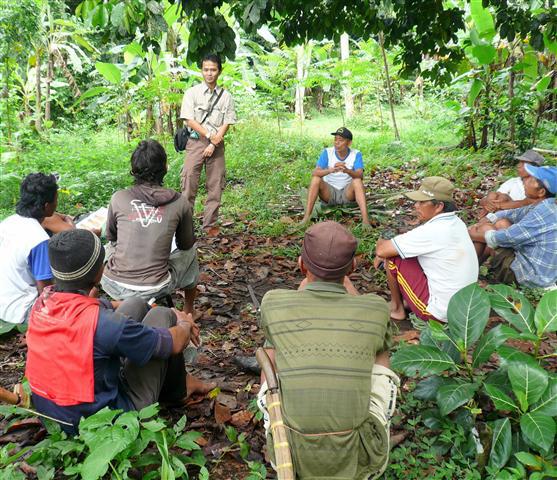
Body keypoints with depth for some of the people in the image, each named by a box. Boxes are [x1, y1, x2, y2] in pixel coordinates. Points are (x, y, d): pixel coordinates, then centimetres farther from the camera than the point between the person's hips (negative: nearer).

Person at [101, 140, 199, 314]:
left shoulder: (118, 198, -4)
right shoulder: (179, 202, -6)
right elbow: (185, 244, 9)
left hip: (115, 287, 2)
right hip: (156, 290, -1)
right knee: (190, 252, 25)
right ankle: (188, 311, 39)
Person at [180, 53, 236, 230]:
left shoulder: (226, 96, 7)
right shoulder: (192, 93, 3)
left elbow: (226, 124, 2)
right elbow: (189, 120, -4)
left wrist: (213, 144, -9)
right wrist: (210, 135, -11)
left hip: (217, 145, 2)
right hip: (196, 142, -2)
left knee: (215, 185, 2)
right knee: (189, 182, -7)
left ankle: (209, 225, 10)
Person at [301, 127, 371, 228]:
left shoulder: (356, 154, -9)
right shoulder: (327, 152, -9)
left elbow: (360, 176, -25)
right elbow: (314, 173, -23)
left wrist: (347, 171, -47)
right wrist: (331, 170, -43)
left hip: (347, 193, 0)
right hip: (329, 192, 1)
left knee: (357, 181, -29)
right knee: (316, 179, -26)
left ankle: (365, 219, -39)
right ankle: (307, 217, -30)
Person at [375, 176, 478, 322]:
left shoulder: (431, 232, -25)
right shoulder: (455, 222, 1)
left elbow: (381, 250, -21)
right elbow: (415, 238, 15)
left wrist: (381, 242, 2)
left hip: (439, 311, -9)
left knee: (392, 256, -3)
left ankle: (396, 308, 15)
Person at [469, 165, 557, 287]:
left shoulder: (542, 214, -27)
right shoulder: (544, 206, 1)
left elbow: (505, 237, -21)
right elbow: (510, 214, 9)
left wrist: (472, 235, -7)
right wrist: (478, 225, 1)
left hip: (531, 277, -9)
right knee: (502, 223, 8)